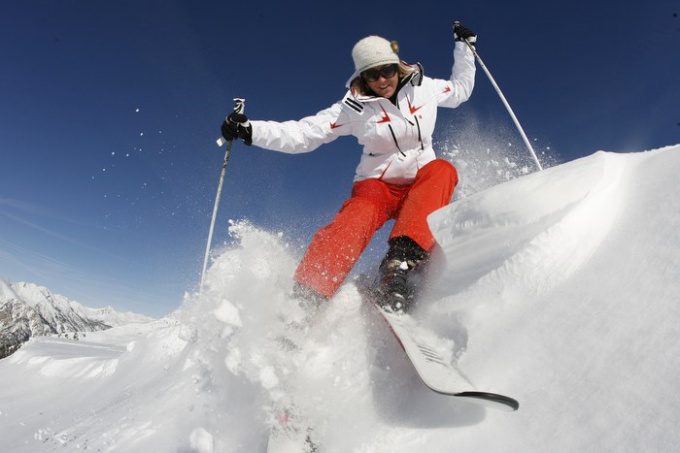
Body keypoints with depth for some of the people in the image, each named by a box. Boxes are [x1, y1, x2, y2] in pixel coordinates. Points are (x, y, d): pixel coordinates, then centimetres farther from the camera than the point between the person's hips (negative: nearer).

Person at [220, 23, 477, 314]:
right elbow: (303, 133, -12)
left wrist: (464, 46, 16)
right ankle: (306, 298, -42)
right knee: (355, 220, -36)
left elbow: (460, 90, 24)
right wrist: (250, 130, -21)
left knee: (442, 170, -31)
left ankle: (403, 259, -44)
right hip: (378, 186, -3)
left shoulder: (423, 87, 3)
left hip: (422, 186, 3)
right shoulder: (355, 107, -7)